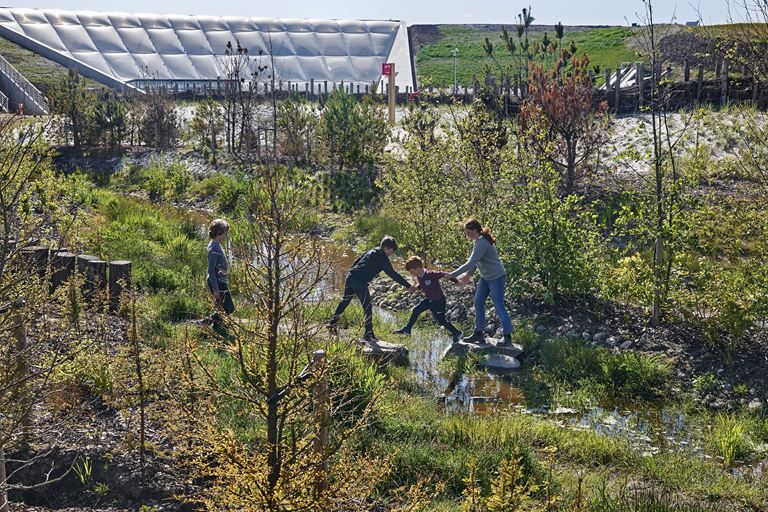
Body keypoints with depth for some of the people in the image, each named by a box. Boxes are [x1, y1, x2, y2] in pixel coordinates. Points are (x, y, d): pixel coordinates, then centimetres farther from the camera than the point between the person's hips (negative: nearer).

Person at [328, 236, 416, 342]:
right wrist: (408, 286, -6)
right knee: (367, 307, -5)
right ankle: (368, 334, -7)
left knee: (345, 301, 26)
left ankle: (332, 323, 38)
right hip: (360, 282, -9)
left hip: (350, 276, 9)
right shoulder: (382, 258, -6)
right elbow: (393, 274, -9)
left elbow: (356, 262, 24)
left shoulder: (371, 252, 19)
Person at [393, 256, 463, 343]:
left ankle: (457, 333, 19)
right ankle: (407, 330, 18)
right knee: (416, 310, 4)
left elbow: (445, 275, -25)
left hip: (438, 300, -8)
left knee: (441, 320, 1)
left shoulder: (431, 274, -29)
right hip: (429, 299, 8)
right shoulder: (419, 277, -5)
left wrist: (457, 281, -22)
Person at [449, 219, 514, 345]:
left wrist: (452, 275, -28)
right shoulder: (478, 241, 5)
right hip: (485, 278, 10)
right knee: (478, 302, 9)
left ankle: (508, 337, 6)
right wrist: (468, 274, 3)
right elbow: (475, 261, 14)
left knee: (499, 307, -4)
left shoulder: (481, 243, -26)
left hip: (496, 278, -10)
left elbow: (470, 263, -30)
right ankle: (478, 333, 17)